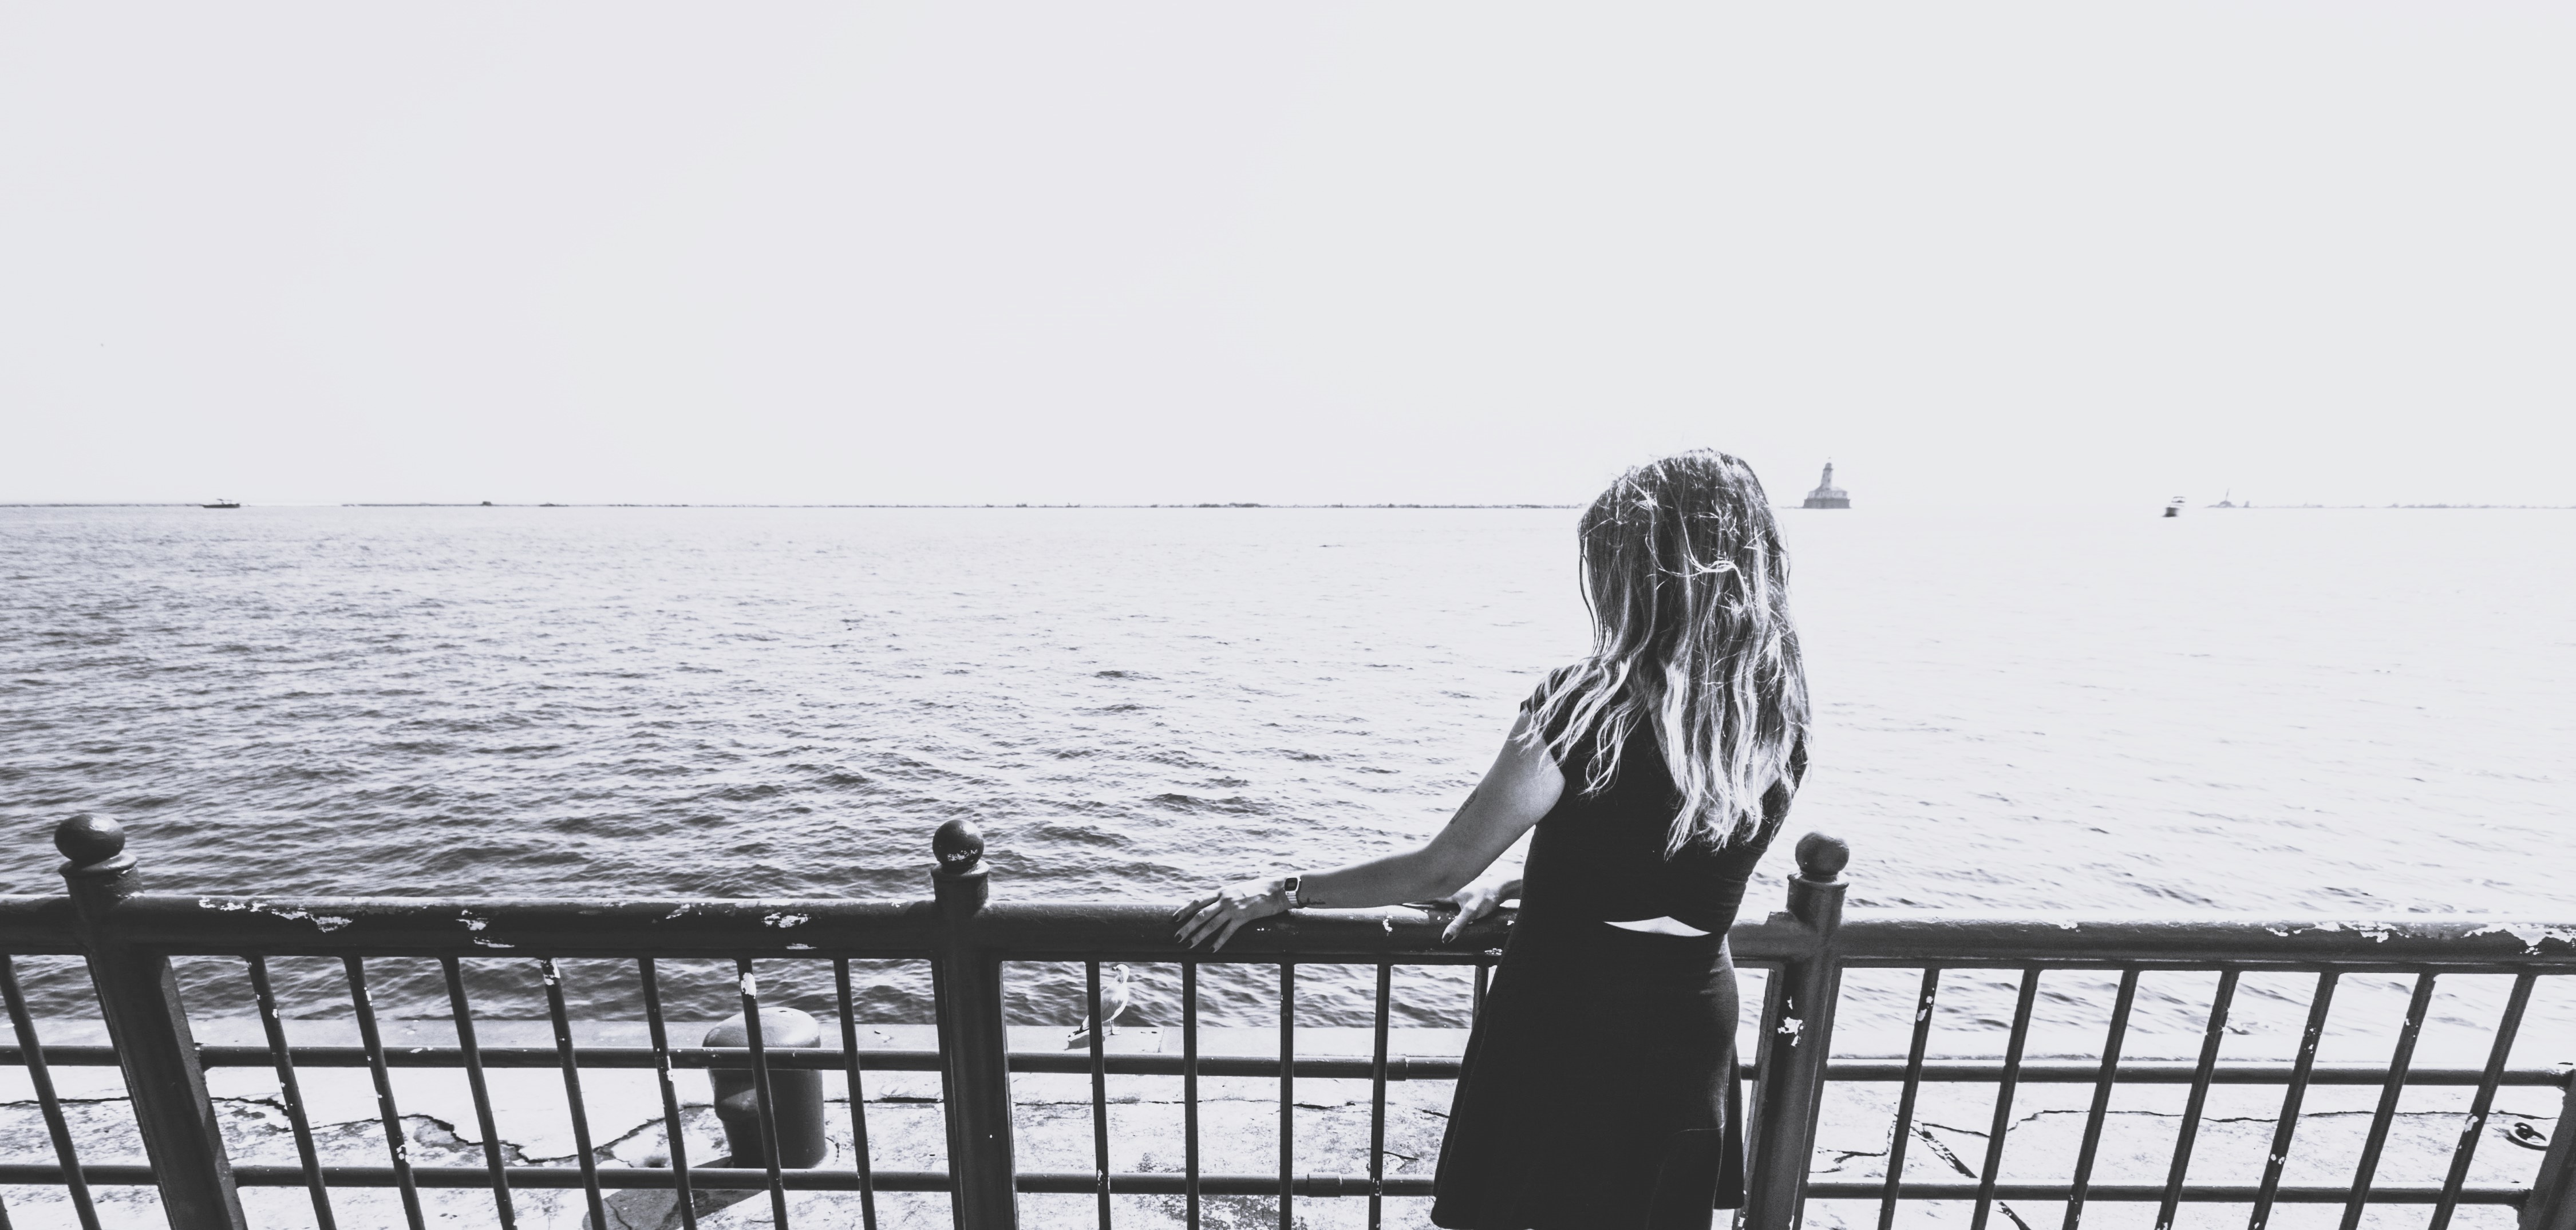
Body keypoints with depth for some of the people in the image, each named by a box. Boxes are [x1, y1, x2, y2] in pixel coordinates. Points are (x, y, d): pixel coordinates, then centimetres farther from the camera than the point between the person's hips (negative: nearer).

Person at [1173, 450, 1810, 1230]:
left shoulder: (1583, 707, -26)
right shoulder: (1780, 721, -6)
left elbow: (1440, 871, -19)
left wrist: (1283, 891, -8)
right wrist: (1521, 885, 13)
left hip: (1565, 1027, -5)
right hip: (1695, 1023, 5)